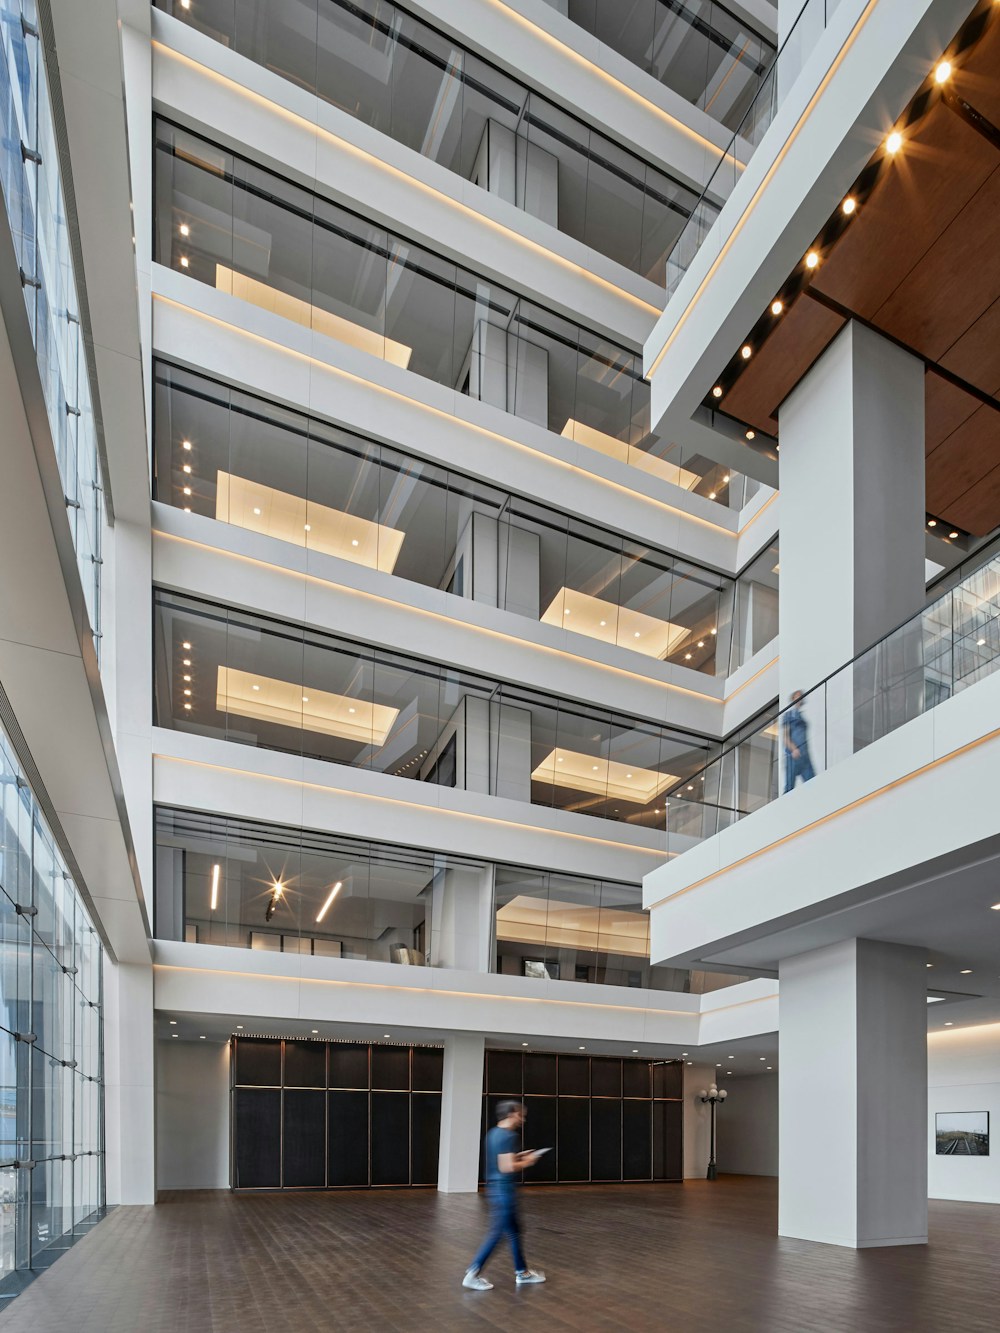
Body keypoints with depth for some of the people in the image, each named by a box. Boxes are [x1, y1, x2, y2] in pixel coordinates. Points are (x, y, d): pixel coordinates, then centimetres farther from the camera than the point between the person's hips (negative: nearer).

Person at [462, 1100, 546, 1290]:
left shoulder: (494, 1133, 10)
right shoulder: (509, 1136, -19)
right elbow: (507, 1167, -25)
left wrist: (518, 1157, 16)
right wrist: (526, 1162, -9)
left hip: (496, 1187, 10)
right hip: (504, 1189, -10)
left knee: (514, 1230, 18)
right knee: (497, 1233, -3)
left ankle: (522, 1272, 27)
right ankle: (473, 1274, 1)